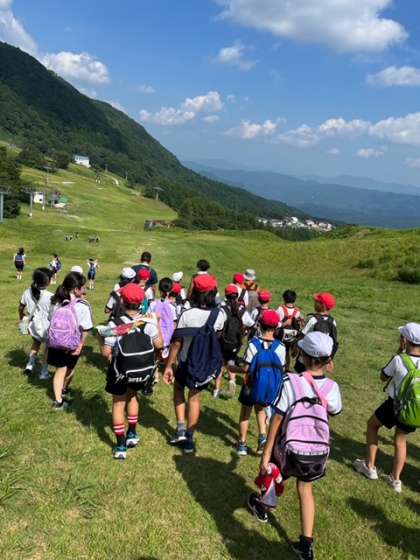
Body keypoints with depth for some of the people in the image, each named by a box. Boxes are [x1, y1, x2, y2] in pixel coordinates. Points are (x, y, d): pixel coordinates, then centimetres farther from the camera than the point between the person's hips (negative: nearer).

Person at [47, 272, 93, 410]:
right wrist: (81, 344, -9)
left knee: (60, 370, 14)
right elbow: (86, 329, -18)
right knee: (70, 368, 23)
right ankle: (64, 390, 45)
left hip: (55, 343, 3)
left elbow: (52, 321, 3)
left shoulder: (58, 302, -6)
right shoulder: (83, 306, -19)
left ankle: (58, 401, 9)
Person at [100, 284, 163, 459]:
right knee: (132, 394, 30)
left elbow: (106, 352, -17)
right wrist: (157, 323, 8)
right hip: (144, 371, 3)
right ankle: (132, 435, 37)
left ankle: (121, 447, 19)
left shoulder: (115, 324, -20)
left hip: (122, 371, -3)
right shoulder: (148, 322, -13)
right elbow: (159, 344, -3)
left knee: (118, 404, 15)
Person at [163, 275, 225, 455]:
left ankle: (181, 429, 18)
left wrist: (168, 366, -8)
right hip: (207, 365, 2)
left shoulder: (187, 315, -22)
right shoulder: (219, 315, -13)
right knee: (195, 398, 18)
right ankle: (189, 439, 26)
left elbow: (176, 342, -16)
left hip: (186, 362, -2)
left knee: (178, 387, 26)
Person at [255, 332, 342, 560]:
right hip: (318, 453, 3)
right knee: (305, 489, 25)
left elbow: (277, 420, -17)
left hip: (291, 450, -3)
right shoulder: (332, 387, -11)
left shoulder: (291, 381, -21)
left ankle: (260, 503, 51)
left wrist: (266, 453, -9)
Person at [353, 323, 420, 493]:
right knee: (400, 439, 24)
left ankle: (370, 466, 25)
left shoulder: (399, 359, -21)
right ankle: (395, 479, 27)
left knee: (372, 425, 22)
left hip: (395, 405, -4)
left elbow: (383, 377, -4)